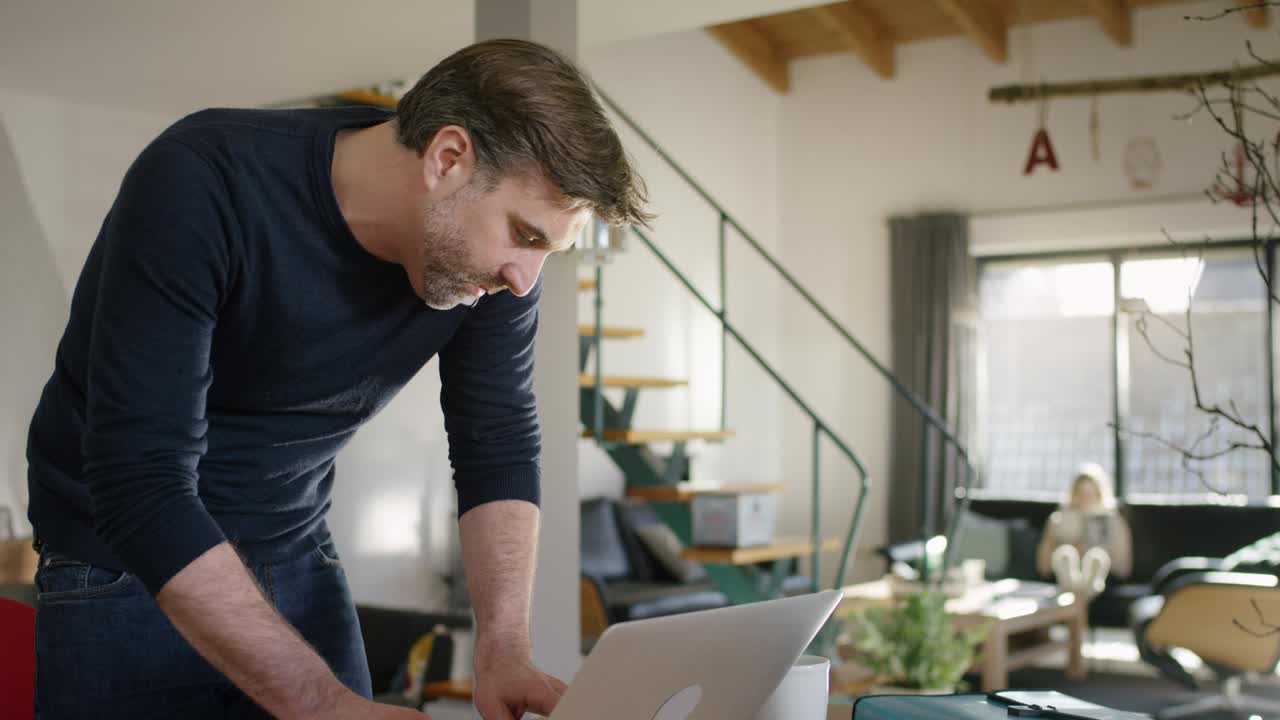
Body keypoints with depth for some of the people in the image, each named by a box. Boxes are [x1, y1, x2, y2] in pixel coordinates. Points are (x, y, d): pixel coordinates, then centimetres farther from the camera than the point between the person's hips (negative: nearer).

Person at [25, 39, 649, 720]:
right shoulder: (200, 186, -30)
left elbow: (499, 446, -6)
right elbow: (141, 483, -34)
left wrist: (504, 650, -22)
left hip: (299, 562, 4)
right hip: (121, 571, -4)